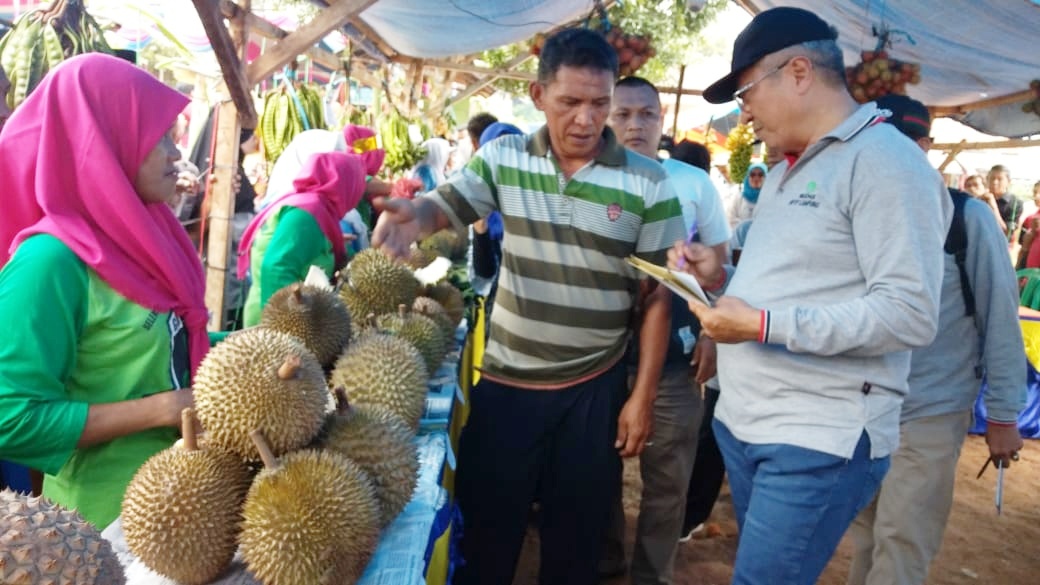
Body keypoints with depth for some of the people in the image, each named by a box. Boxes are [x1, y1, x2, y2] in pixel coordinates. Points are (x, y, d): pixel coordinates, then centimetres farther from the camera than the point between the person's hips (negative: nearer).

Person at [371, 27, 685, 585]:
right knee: (487, 529, 15)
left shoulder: (648, 184, -7)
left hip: (594, 390, -1)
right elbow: (443, 205, -7)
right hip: (505, 382, 1)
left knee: (576, 537, 17)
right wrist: (413, 215, -32)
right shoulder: (503, 159, -2)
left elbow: (658, 296, -4)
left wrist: (643, 395, -4)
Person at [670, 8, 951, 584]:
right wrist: (722, 279, 5)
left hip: (819, 439, -9)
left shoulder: (884, 159, -13)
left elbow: (911, 314, -21)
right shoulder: (786, 172, 16)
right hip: (743, 423, 9)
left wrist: (764, 324, -24)